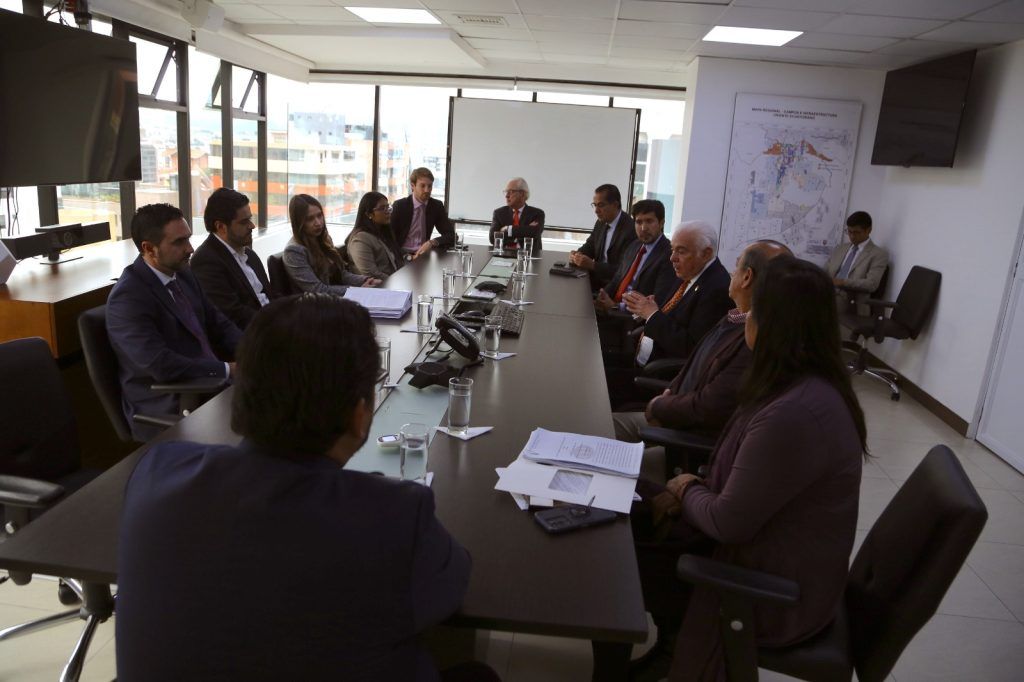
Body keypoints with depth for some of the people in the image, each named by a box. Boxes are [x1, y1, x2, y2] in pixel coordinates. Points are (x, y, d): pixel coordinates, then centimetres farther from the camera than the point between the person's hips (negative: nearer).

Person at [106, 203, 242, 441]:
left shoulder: (183, 275, 8)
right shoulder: (128, 297, -16)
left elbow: (218, 324, 13)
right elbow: (161, 365, -24)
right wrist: (228, 369, -21)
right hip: (166, 410, -7)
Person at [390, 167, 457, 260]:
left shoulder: (437, 206, 5)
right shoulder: (399, 206, -4)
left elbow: (451, 235, 2)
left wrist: (432, 242, -16)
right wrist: (406, 256, -21)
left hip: (424, 254, 4)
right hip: (402, 257, -4)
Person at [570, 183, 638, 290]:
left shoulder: (631, 230, -19)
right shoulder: (601, 222, 5)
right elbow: (589, 246, 15)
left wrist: (592, 265, -29)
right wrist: (578, 254, -7)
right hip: (598, 278, 7)